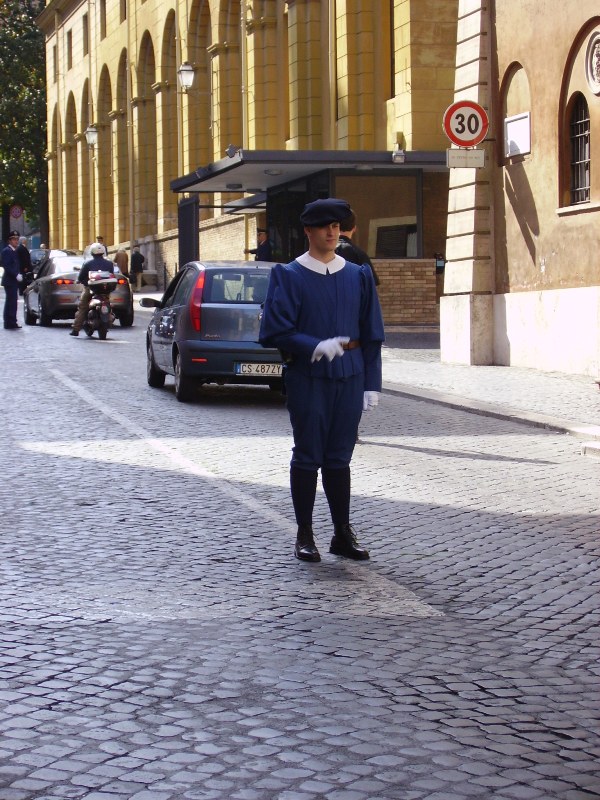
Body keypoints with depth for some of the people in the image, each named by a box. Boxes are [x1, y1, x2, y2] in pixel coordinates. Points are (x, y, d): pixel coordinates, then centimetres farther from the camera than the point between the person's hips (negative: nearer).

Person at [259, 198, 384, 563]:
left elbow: (372, 334, 10)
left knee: (339, 458, 9)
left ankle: (343, 534, 17)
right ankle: (305, 536, 11)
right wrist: (317, 347, -20)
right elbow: (275, 331, -7)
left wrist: (372, 384, 5)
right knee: (308, 457, 2)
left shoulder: (359, 276, 9)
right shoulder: (288, 276, -2)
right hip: (307, 378, -3)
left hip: (349, 378, 3)